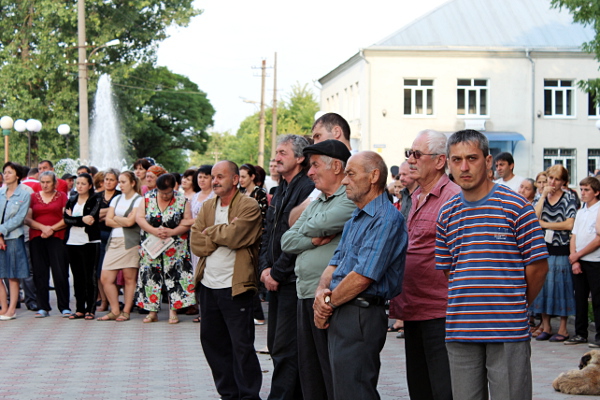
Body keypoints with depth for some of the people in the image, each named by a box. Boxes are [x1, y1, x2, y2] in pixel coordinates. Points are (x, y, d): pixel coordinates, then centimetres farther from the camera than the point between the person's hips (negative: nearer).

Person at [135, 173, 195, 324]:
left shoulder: (182, 201, -3)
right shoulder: (148, 198, 1)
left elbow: (187, 222, -5)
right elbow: (139, 218, -3)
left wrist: (172, 232, -18)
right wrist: (154, 231, -16)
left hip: (175, 248, -1)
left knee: (175, 277, -4)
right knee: (151, 276, 1)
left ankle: (173, 311, 3)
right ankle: (152, 312, 8)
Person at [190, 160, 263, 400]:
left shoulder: (249, 207, -7)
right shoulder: (207, 207, 13)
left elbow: (233, 236, -21)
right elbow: (196, 245, 2)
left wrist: (210, 232, -5)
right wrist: (222, 235, -11)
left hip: (234, 287, -7)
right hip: (208, 285, 7)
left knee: (241, 345, -2)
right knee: (212, 341, 12)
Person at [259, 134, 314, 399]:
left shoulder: (307, 188, -13)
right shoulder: (280, 190, 17)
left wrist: (277, 273, -14)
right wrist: (265, 268, 4)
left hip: (293, 280, -10)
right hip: (275, 280, 10)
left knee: (286, 349, -9)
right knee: (276, 345, 12)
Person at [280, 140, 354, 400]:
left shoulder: (352, 200, -8)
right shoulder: (314, 204, 21)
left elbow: (320, 224, -22)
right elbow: (287, 241, 12)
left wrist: (306, 231, 2)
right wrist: (314, 240, -7)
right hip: (306, 297, 9)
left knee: (334, 376, -5)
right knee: (309, 375, 13)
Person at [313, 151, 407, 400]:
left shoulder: (386, 219, -13)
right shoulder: (355, 220, 20)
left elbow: (363, 277, -19)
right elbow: (335, 264, 19)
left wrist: (328, 302, -7)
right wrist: (321, 291, -3)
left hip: (361, 315, -10)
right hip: (339, 315, 10)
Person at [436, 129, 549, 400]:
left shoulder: (515, 207, -4)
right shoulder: (447, 214, 11)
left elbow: (537, 266, -1)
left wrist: (517, 305, 9)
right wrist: (466, 305, 6)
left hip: (508, 330, -4)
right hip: (460, 331, 5)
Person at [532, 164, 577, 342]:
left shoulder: (568, 198, 0)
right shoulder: (541, 198, 10)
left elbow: (570, 224, -11)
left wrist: (544, 224, -8)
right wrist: (543, 196, -7)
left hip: (561, 250, -4)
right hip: (543, 248, 4)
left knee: (560, 286, -1)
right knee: (542, 285, 5)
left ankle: (563, 328, 6)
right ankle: (546, 327, 14)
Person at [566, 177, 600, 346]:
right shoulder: (580, 212, 15)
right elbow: (574, 237, 12)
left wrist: (578, 254, -9)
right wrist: (574, 260, -1)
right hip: (578, 262, 7)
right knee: (580, 299, 9)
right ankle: (580, 333, 15)